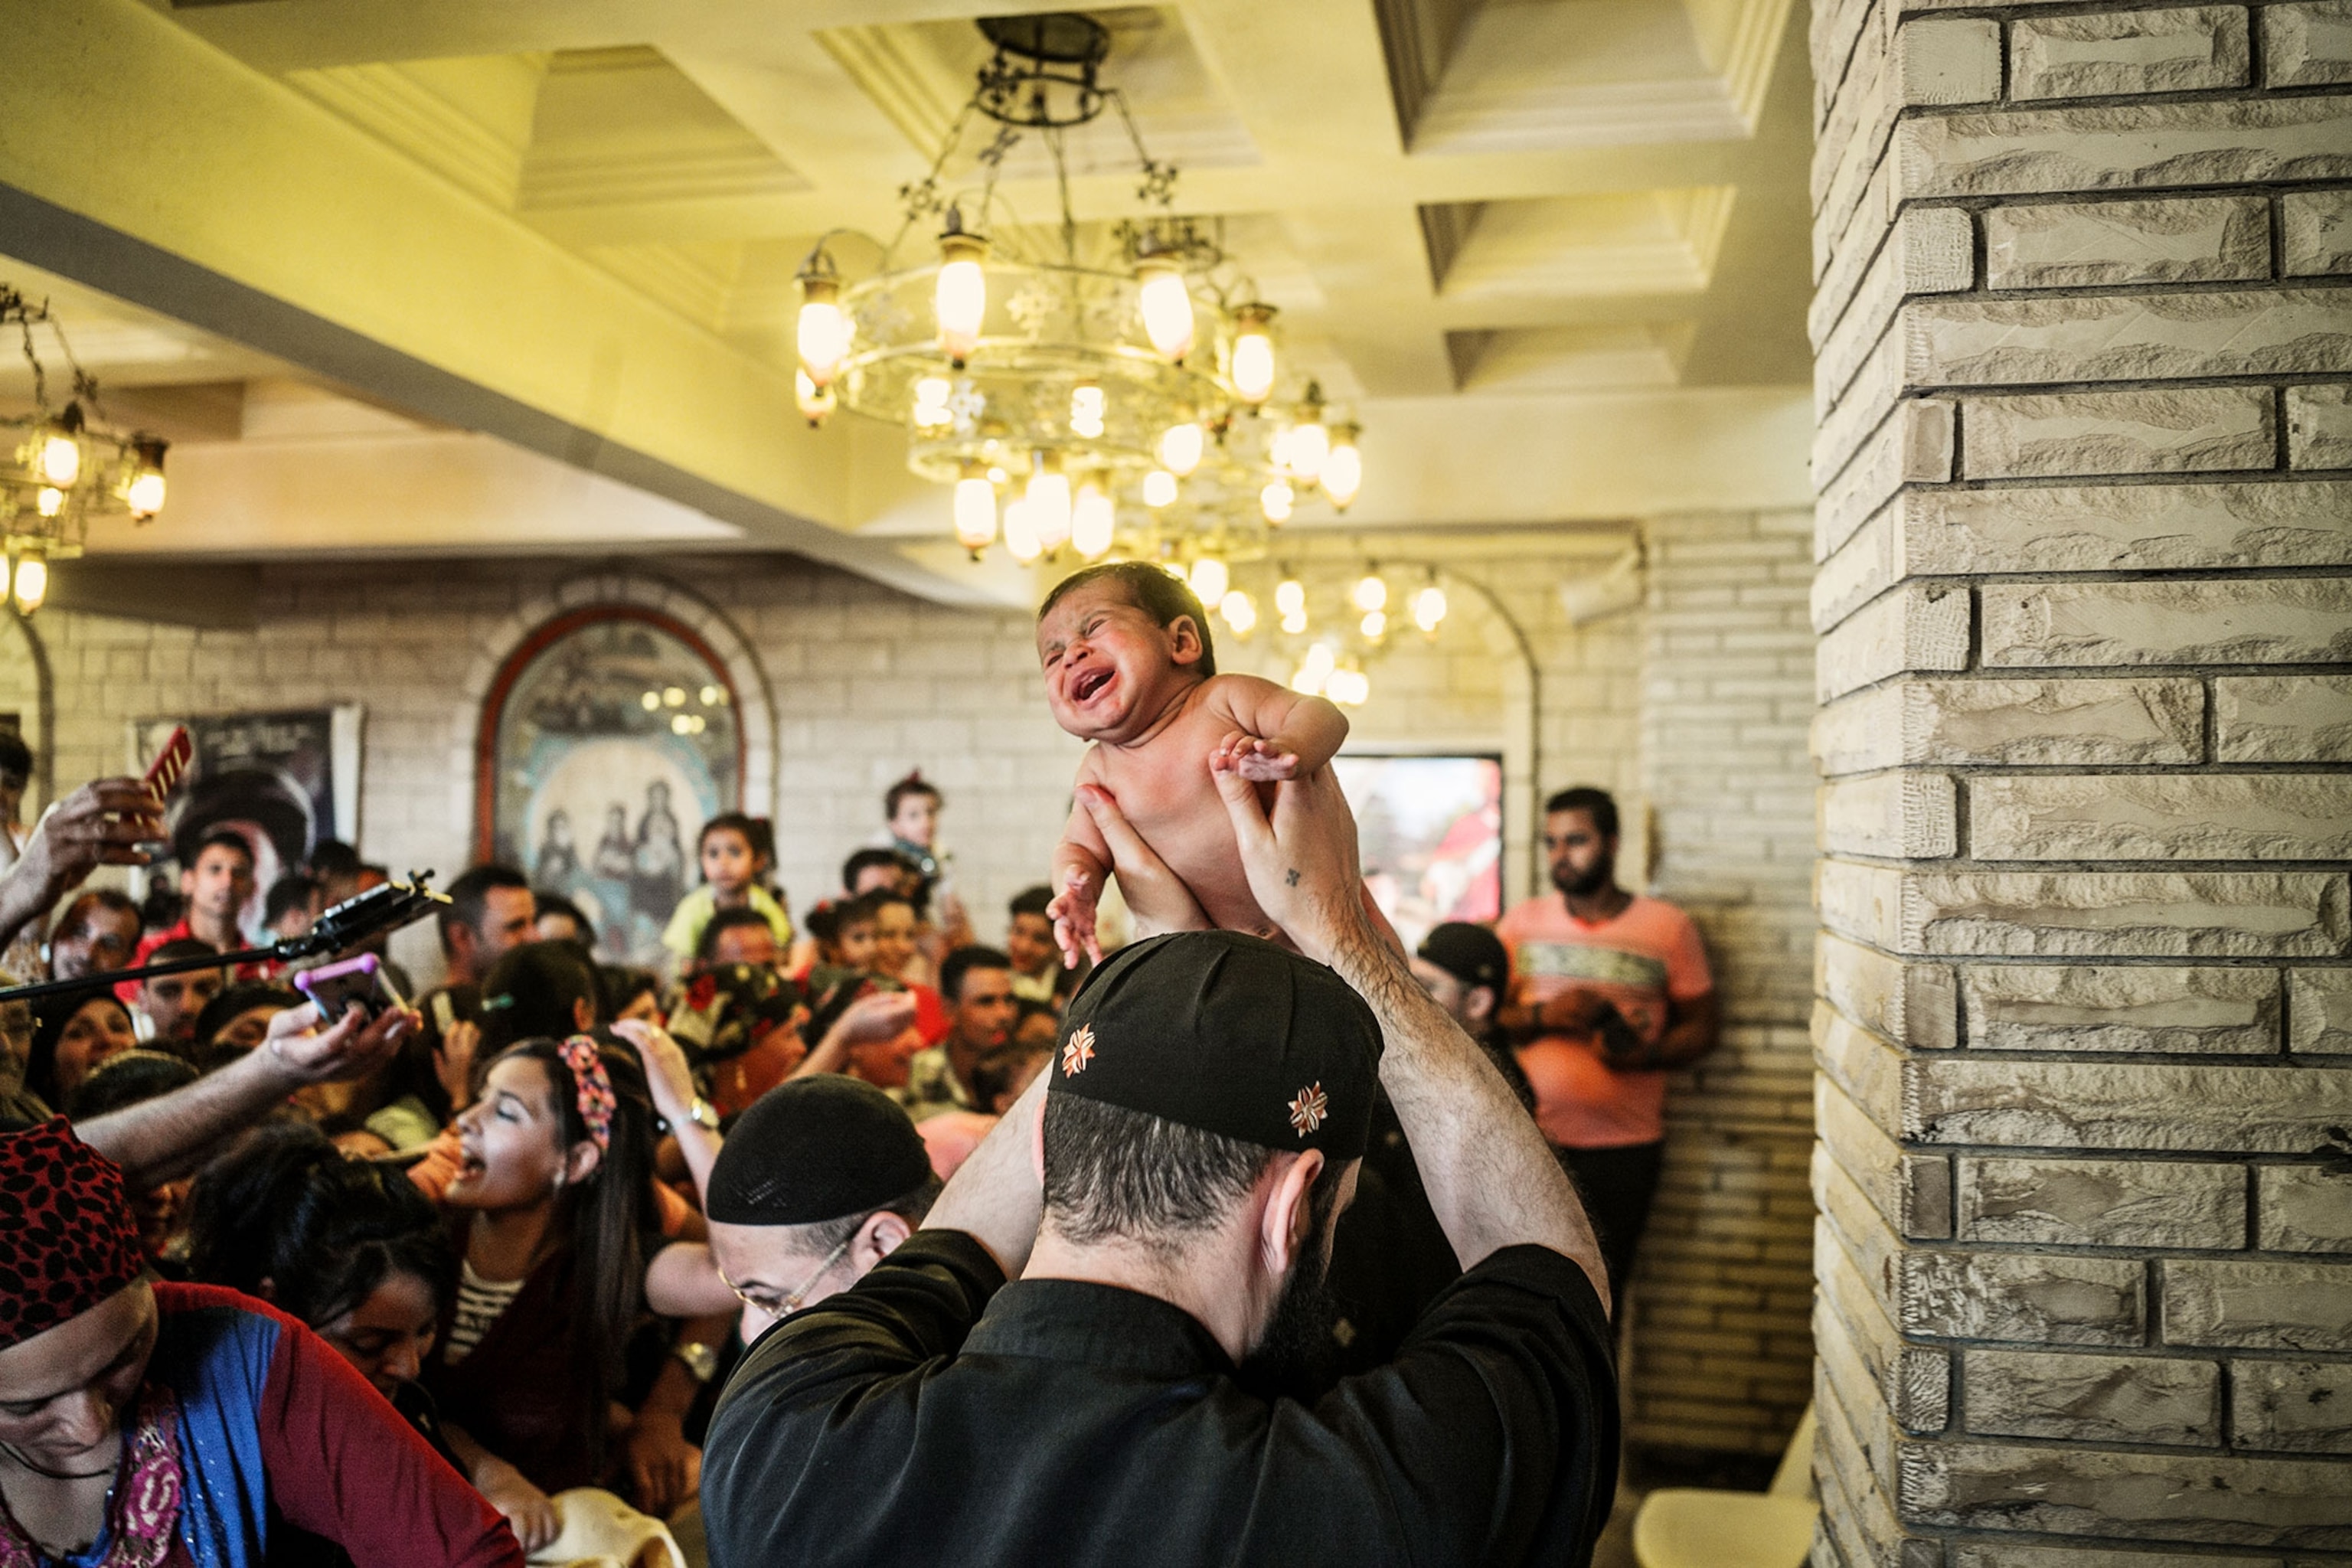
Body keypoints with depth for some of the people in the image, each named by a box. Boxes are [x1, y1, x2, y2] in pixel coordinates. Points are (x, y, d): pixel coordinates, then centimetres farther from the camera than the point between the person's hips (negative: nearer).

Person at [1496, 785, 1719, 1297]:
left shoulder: (1668, 926, 3)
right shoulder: (1523, 922, 8)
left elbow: (1701, 1026, 6)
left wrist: (1646, 1054, -13)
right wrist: (1543, 1016, -12)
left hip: (1624, 1145, -1)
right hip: (1532, 1139, 1)